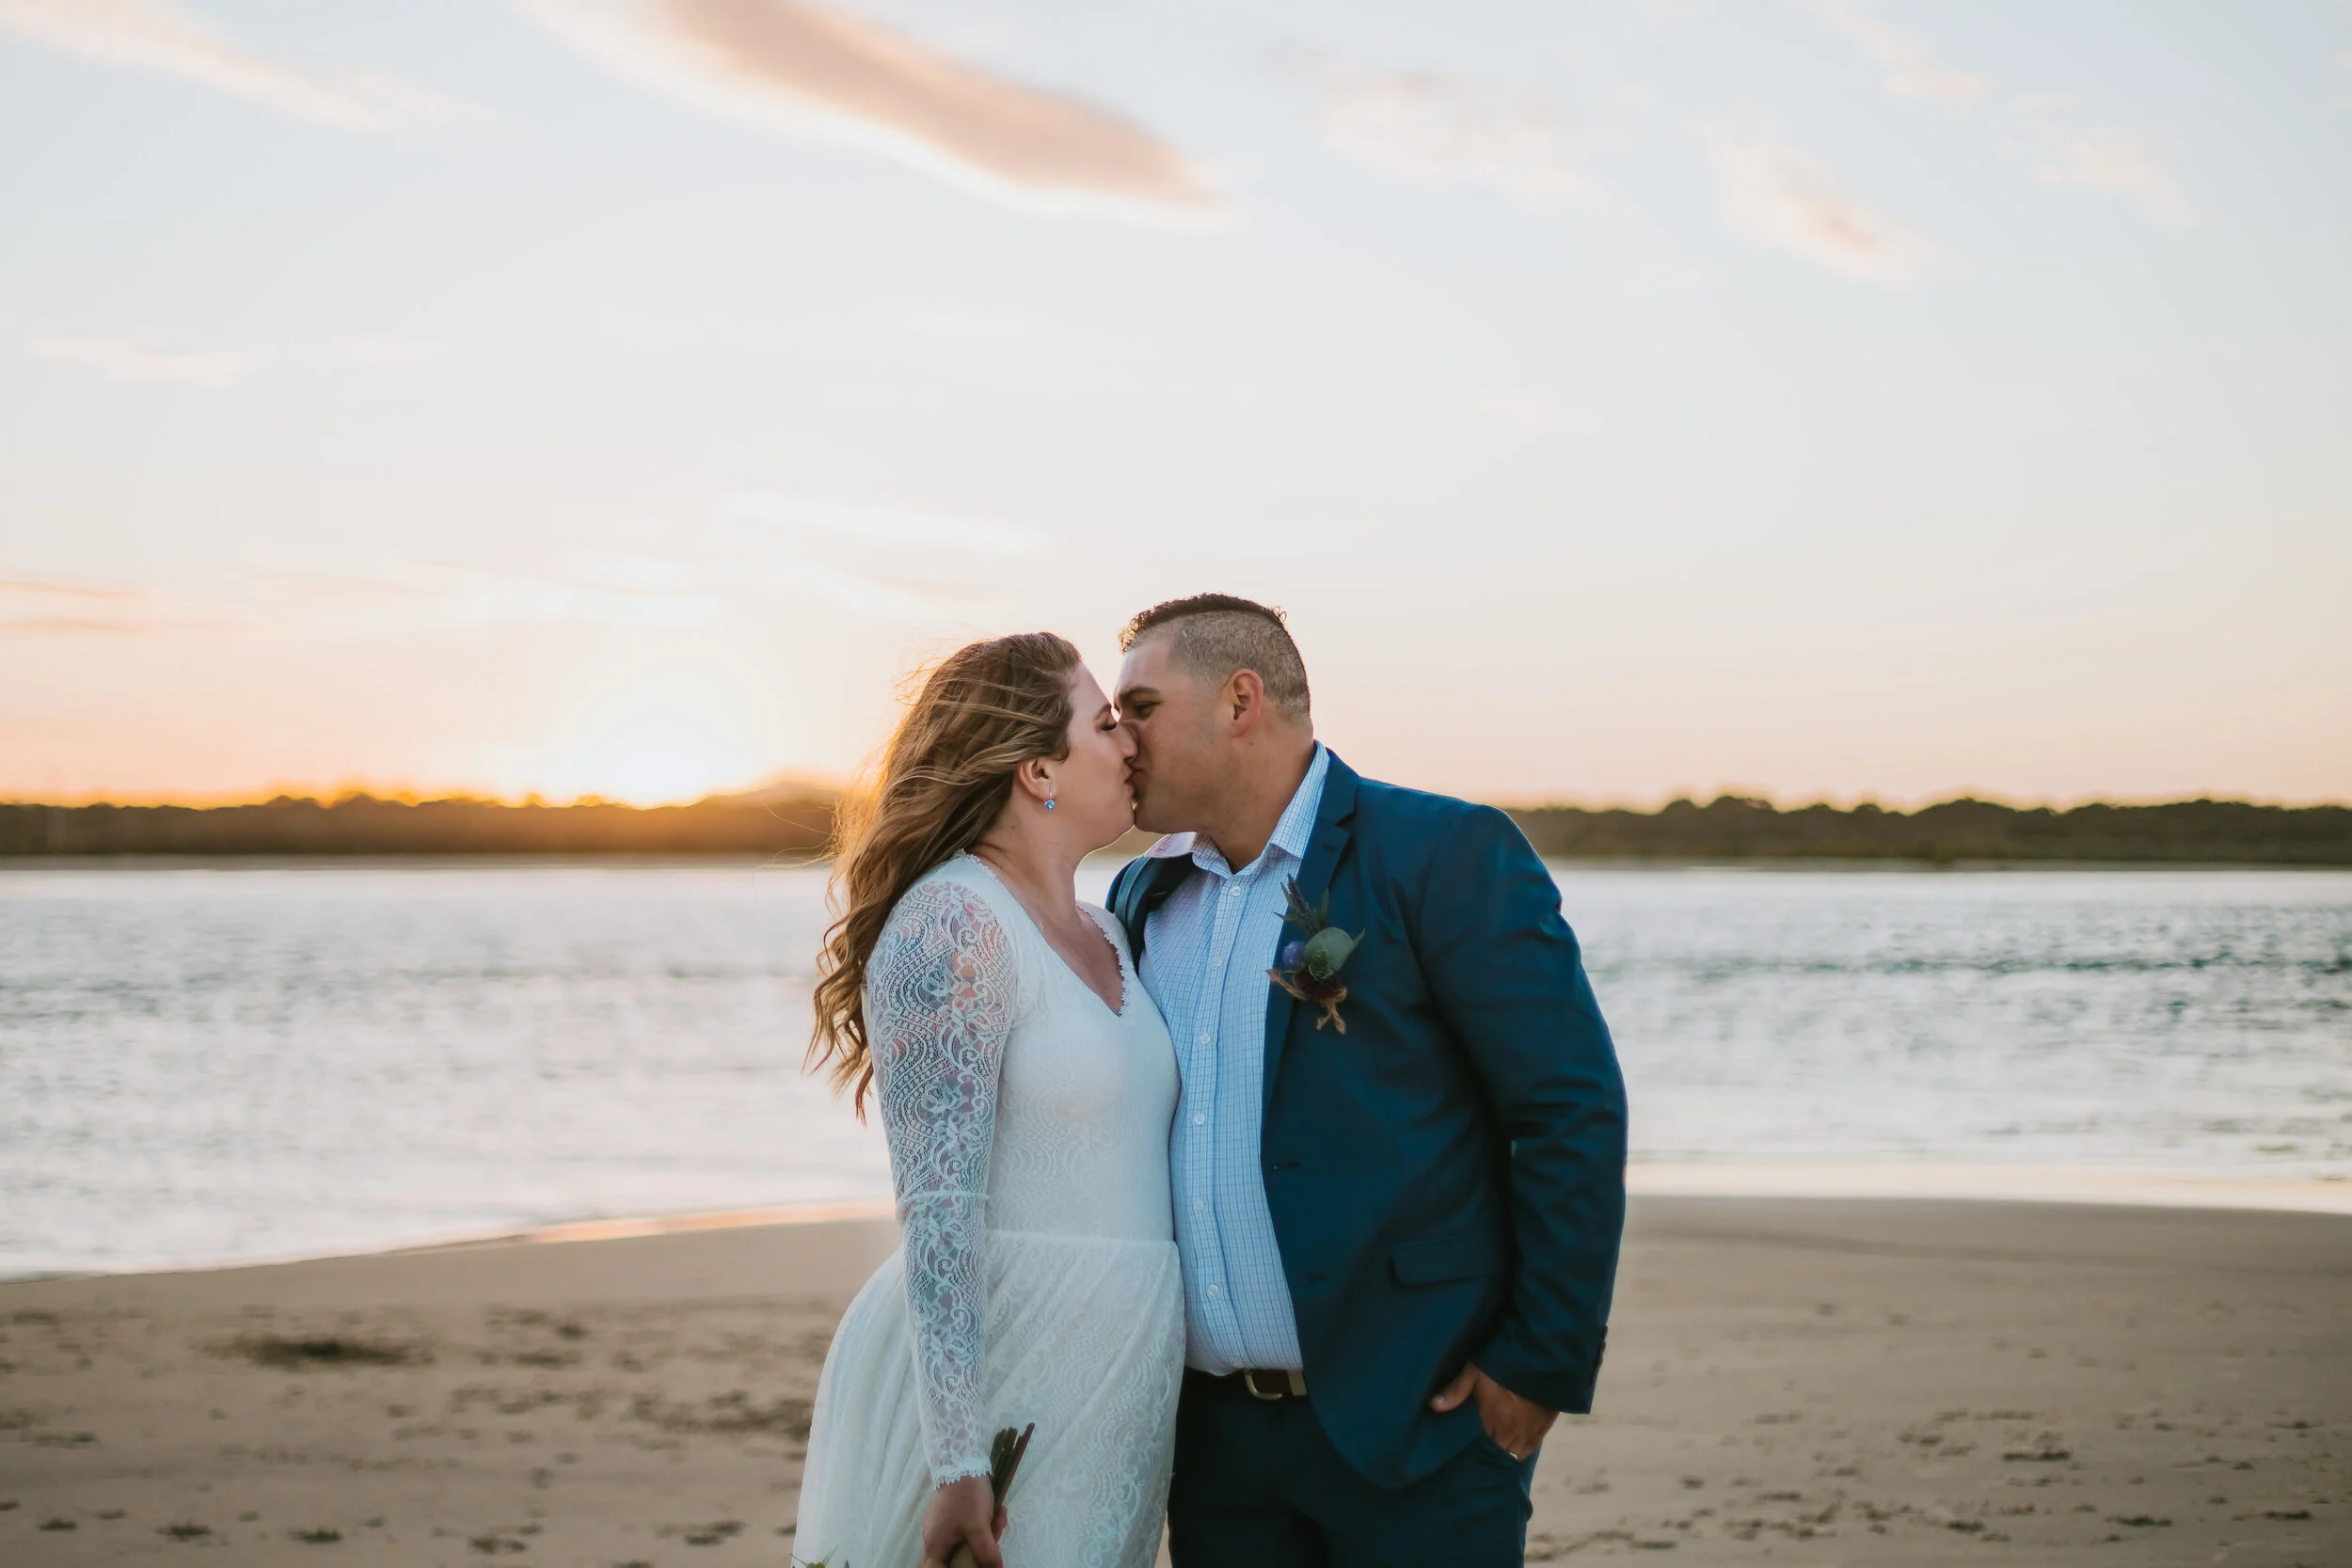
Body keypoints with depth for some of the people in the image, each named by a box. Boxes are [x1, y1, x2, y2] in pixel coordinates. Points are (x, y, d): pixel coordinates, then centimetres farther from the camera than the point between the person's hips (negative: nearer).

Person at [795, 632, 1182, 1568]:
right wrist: (959, 1462, -23)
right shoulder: (950, 923, -14)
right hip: (994, 1377, -8)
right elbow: (938, 1209, -20)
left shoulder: (1103, 935, 13)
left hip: (1114, 1392, 8)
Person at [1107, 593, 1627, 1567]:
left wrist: (1544, 1366, -12)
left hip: (1411, 1419, -6)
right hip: (1215, 1432, 6)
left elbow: (1574, 1112, -10)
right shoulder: (1143, 897, 12)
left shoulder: (1445, 855, -7)